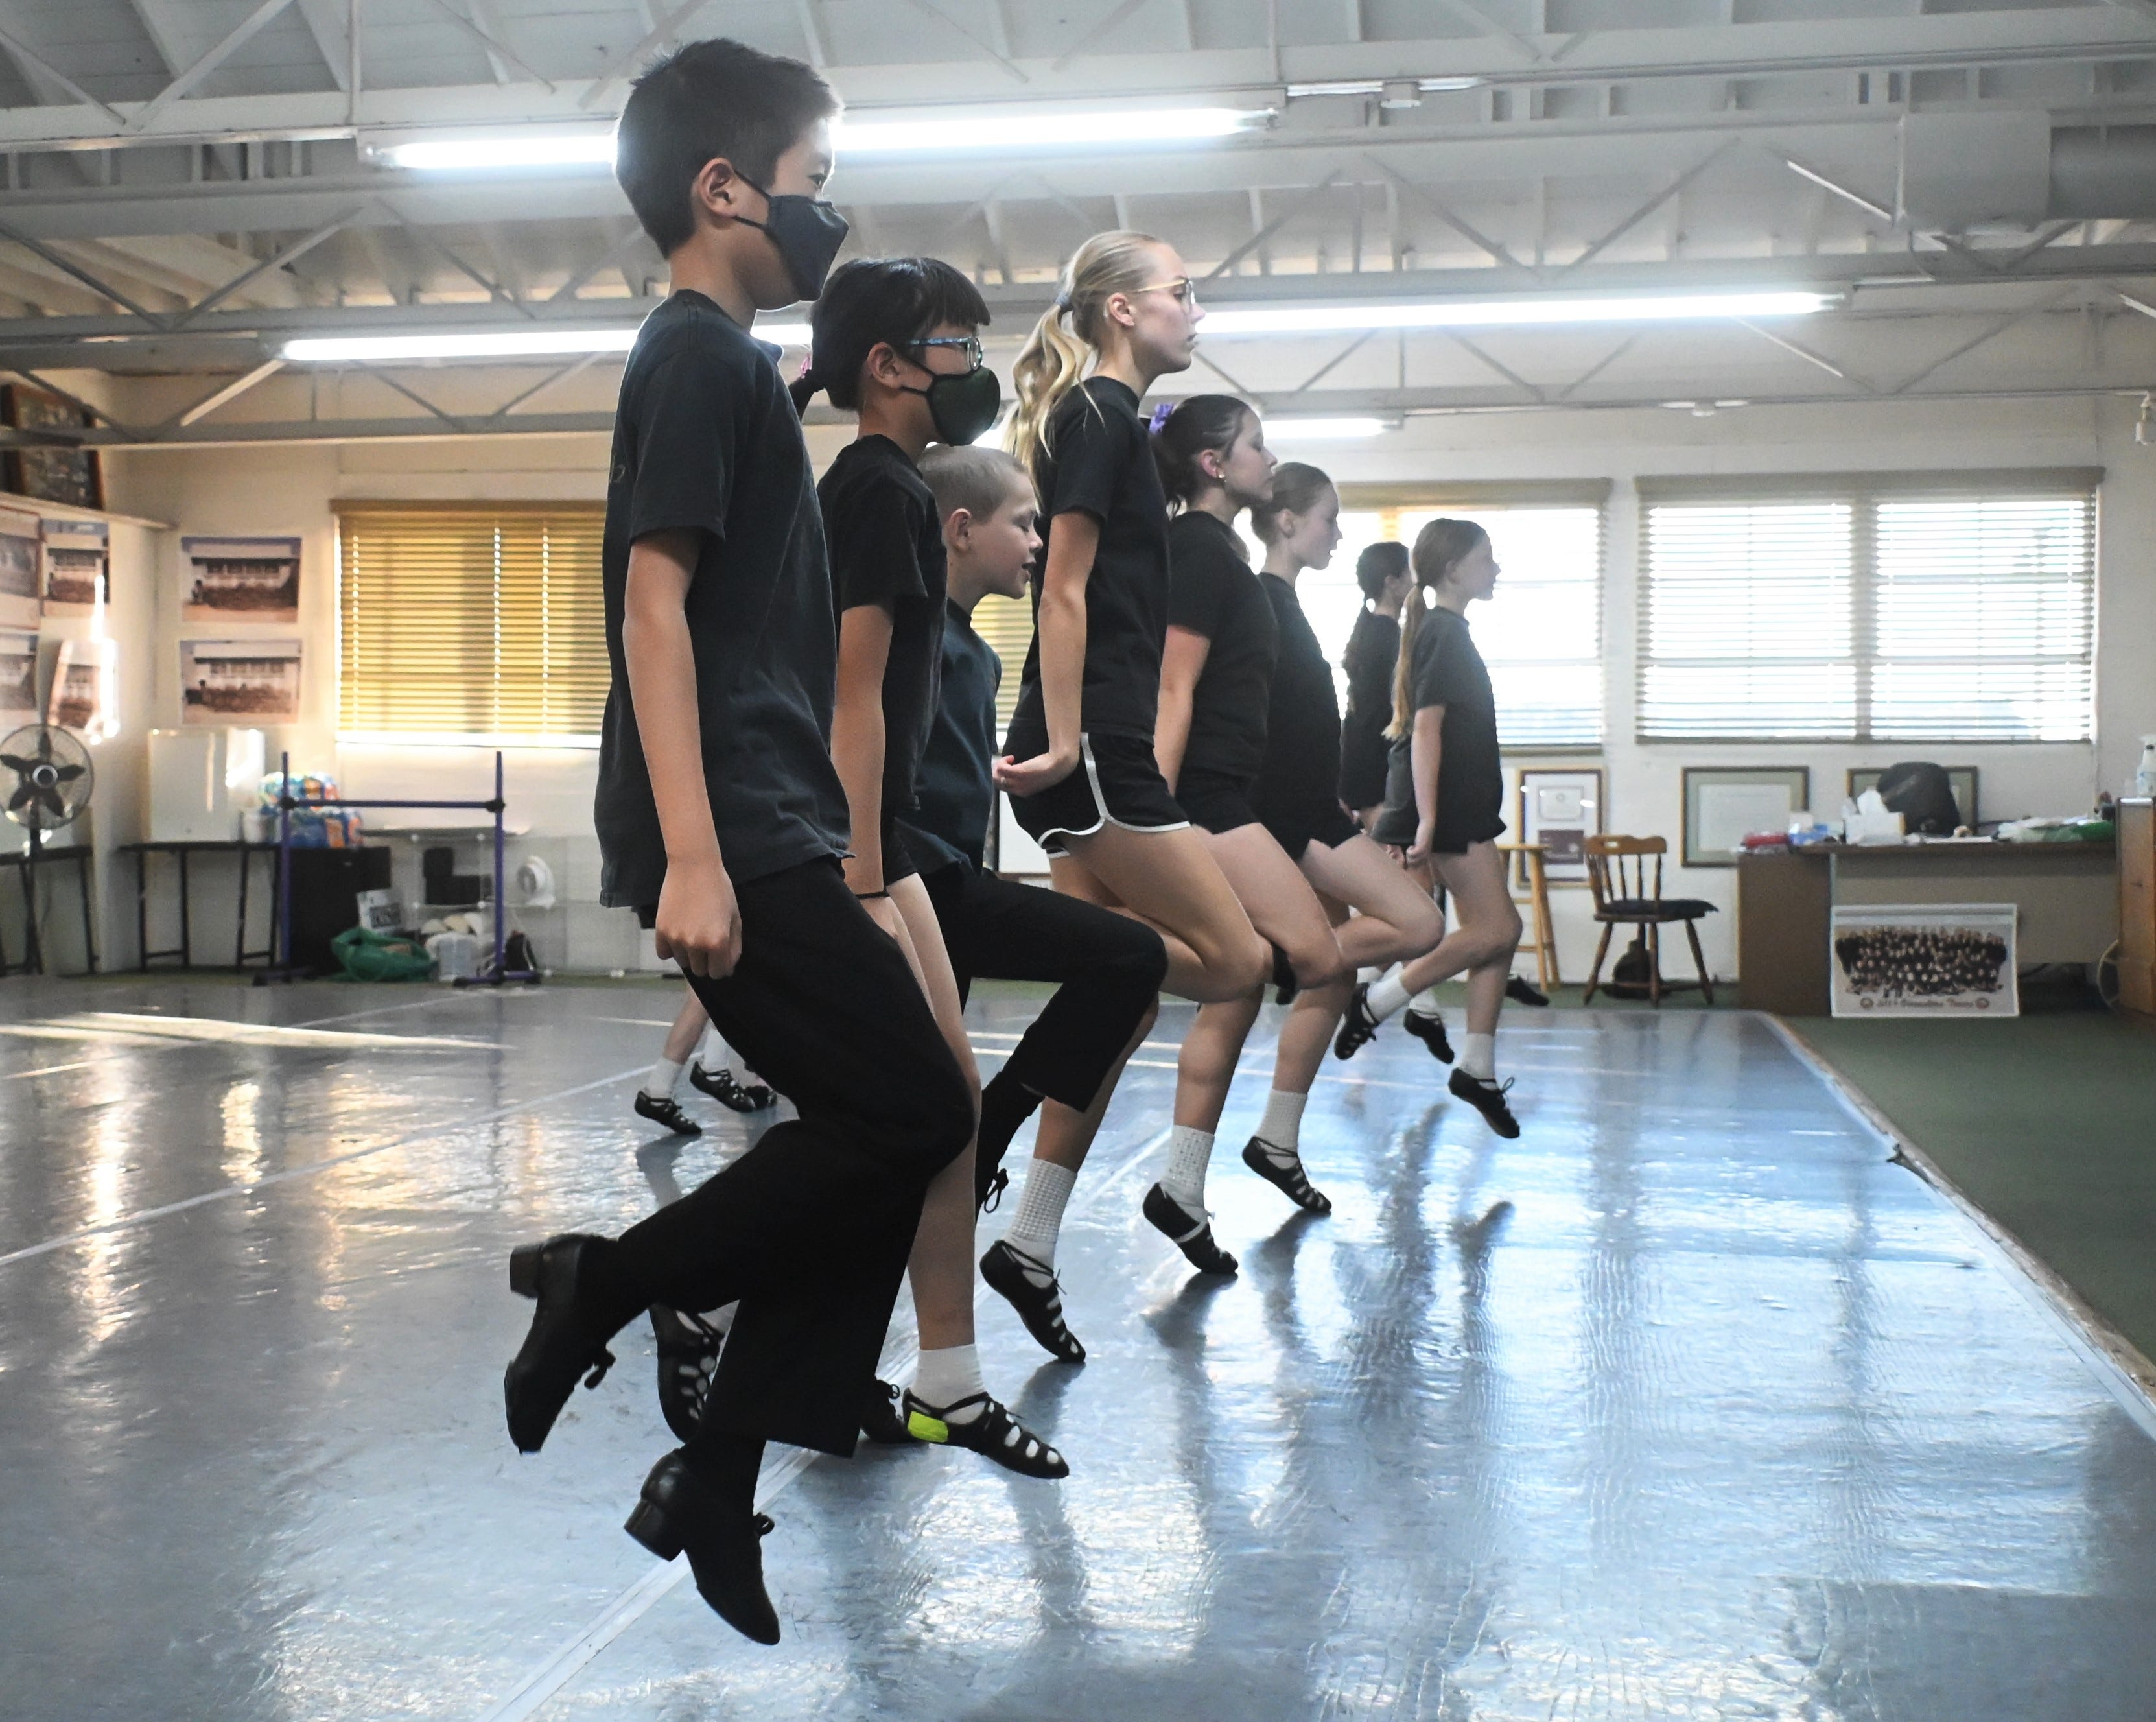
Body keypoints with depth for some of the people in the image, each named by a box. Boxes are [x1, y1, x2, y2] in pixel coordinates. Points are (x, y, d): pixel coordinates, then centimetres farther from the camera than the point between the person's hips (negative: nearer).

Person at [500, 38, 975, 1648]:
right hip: (735, 836, -10)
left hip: (767, 834, 10)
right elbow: (654, 604, -17)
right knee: (915, 1111, -9)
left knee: (870, 1135, 8)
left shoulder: (729, 360, 21)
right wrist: (690, 851, -24)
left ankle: (715, 1479, 13)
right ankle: (604, 1280, 1)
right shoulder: (698, 356, -7)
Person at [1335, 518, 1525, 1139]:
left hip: (1462, 806, 10)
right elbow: (1426, 727, -19)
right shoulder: (1445, 632, -12)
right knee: (1496, 929, -10)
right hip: (1447, 807, -10)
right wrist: (1427, 819, -25)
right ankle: (1373, 1003, -4)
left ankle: (1477, 1069, 12)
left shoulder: (1447, 630, 18)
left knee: (1489, 931, 8)